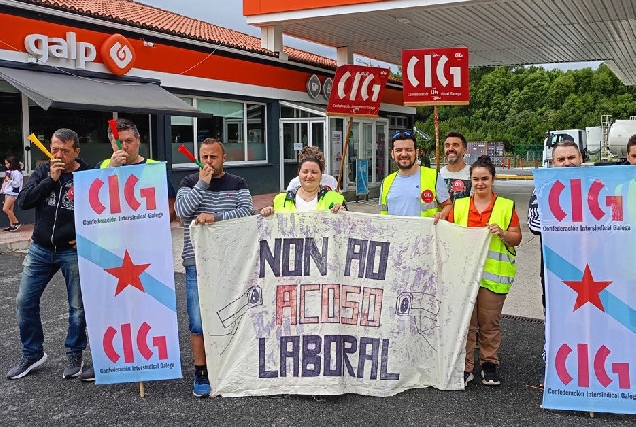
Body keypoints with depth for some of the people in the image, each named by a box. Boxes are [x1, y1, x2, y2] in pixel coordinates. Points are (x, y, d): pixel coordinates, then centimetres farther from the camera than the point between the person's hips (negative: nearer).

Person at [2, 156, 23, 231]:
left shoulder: (16, 172, -12)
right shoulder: (9, 171, 14)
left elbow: (17, 184, -17)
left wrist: (9, 180, -21)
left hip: (13, 193, -9)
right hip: (7, 193, 9)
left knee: (5, 209, -14)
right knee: (9, 210, 7)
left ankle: (16, 222, -4)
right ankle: (11, 225, 10)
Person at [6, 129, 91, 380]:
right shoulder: (43, 171, 2)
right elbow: (23, 201, -8)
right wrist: (51, 179, -16)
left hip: (72, 251, -4)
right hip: (40, 249, 4)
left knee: (78, 306, 5)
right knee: (25, 301, 6)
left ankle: (74, 354, 24)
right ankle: (32, 354, 23)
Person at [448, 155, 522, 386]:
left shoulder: (506, 206, 5)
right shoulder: (459, 205, 11)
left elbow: (517, 238, 4)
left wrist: (502, 233, -14)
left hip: (493, 274, -1)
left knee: (490, 323, 5)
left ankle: (489, 365, 21)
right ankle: (465, 368, 8)